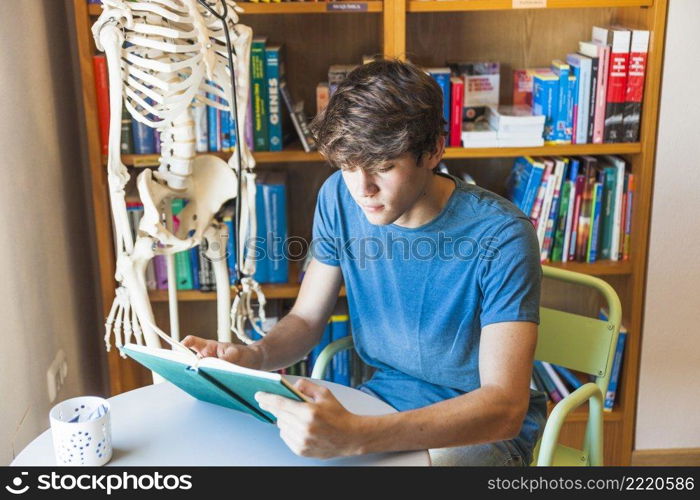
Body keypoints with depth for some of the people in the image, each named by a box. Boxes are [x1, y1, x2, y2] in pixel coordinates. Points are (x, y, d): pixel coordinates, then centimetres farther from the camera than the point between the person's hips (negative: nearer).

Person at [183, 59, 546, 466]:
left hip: (484, 427, -4)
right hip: (386, 397, 5)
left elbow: (505, 407, -32)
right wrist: (254, 357, -23)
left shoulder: (502, 237, -25)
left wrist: (356, 436, -46)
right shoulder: (340, 198, -7)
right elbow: (306, 319, 2)